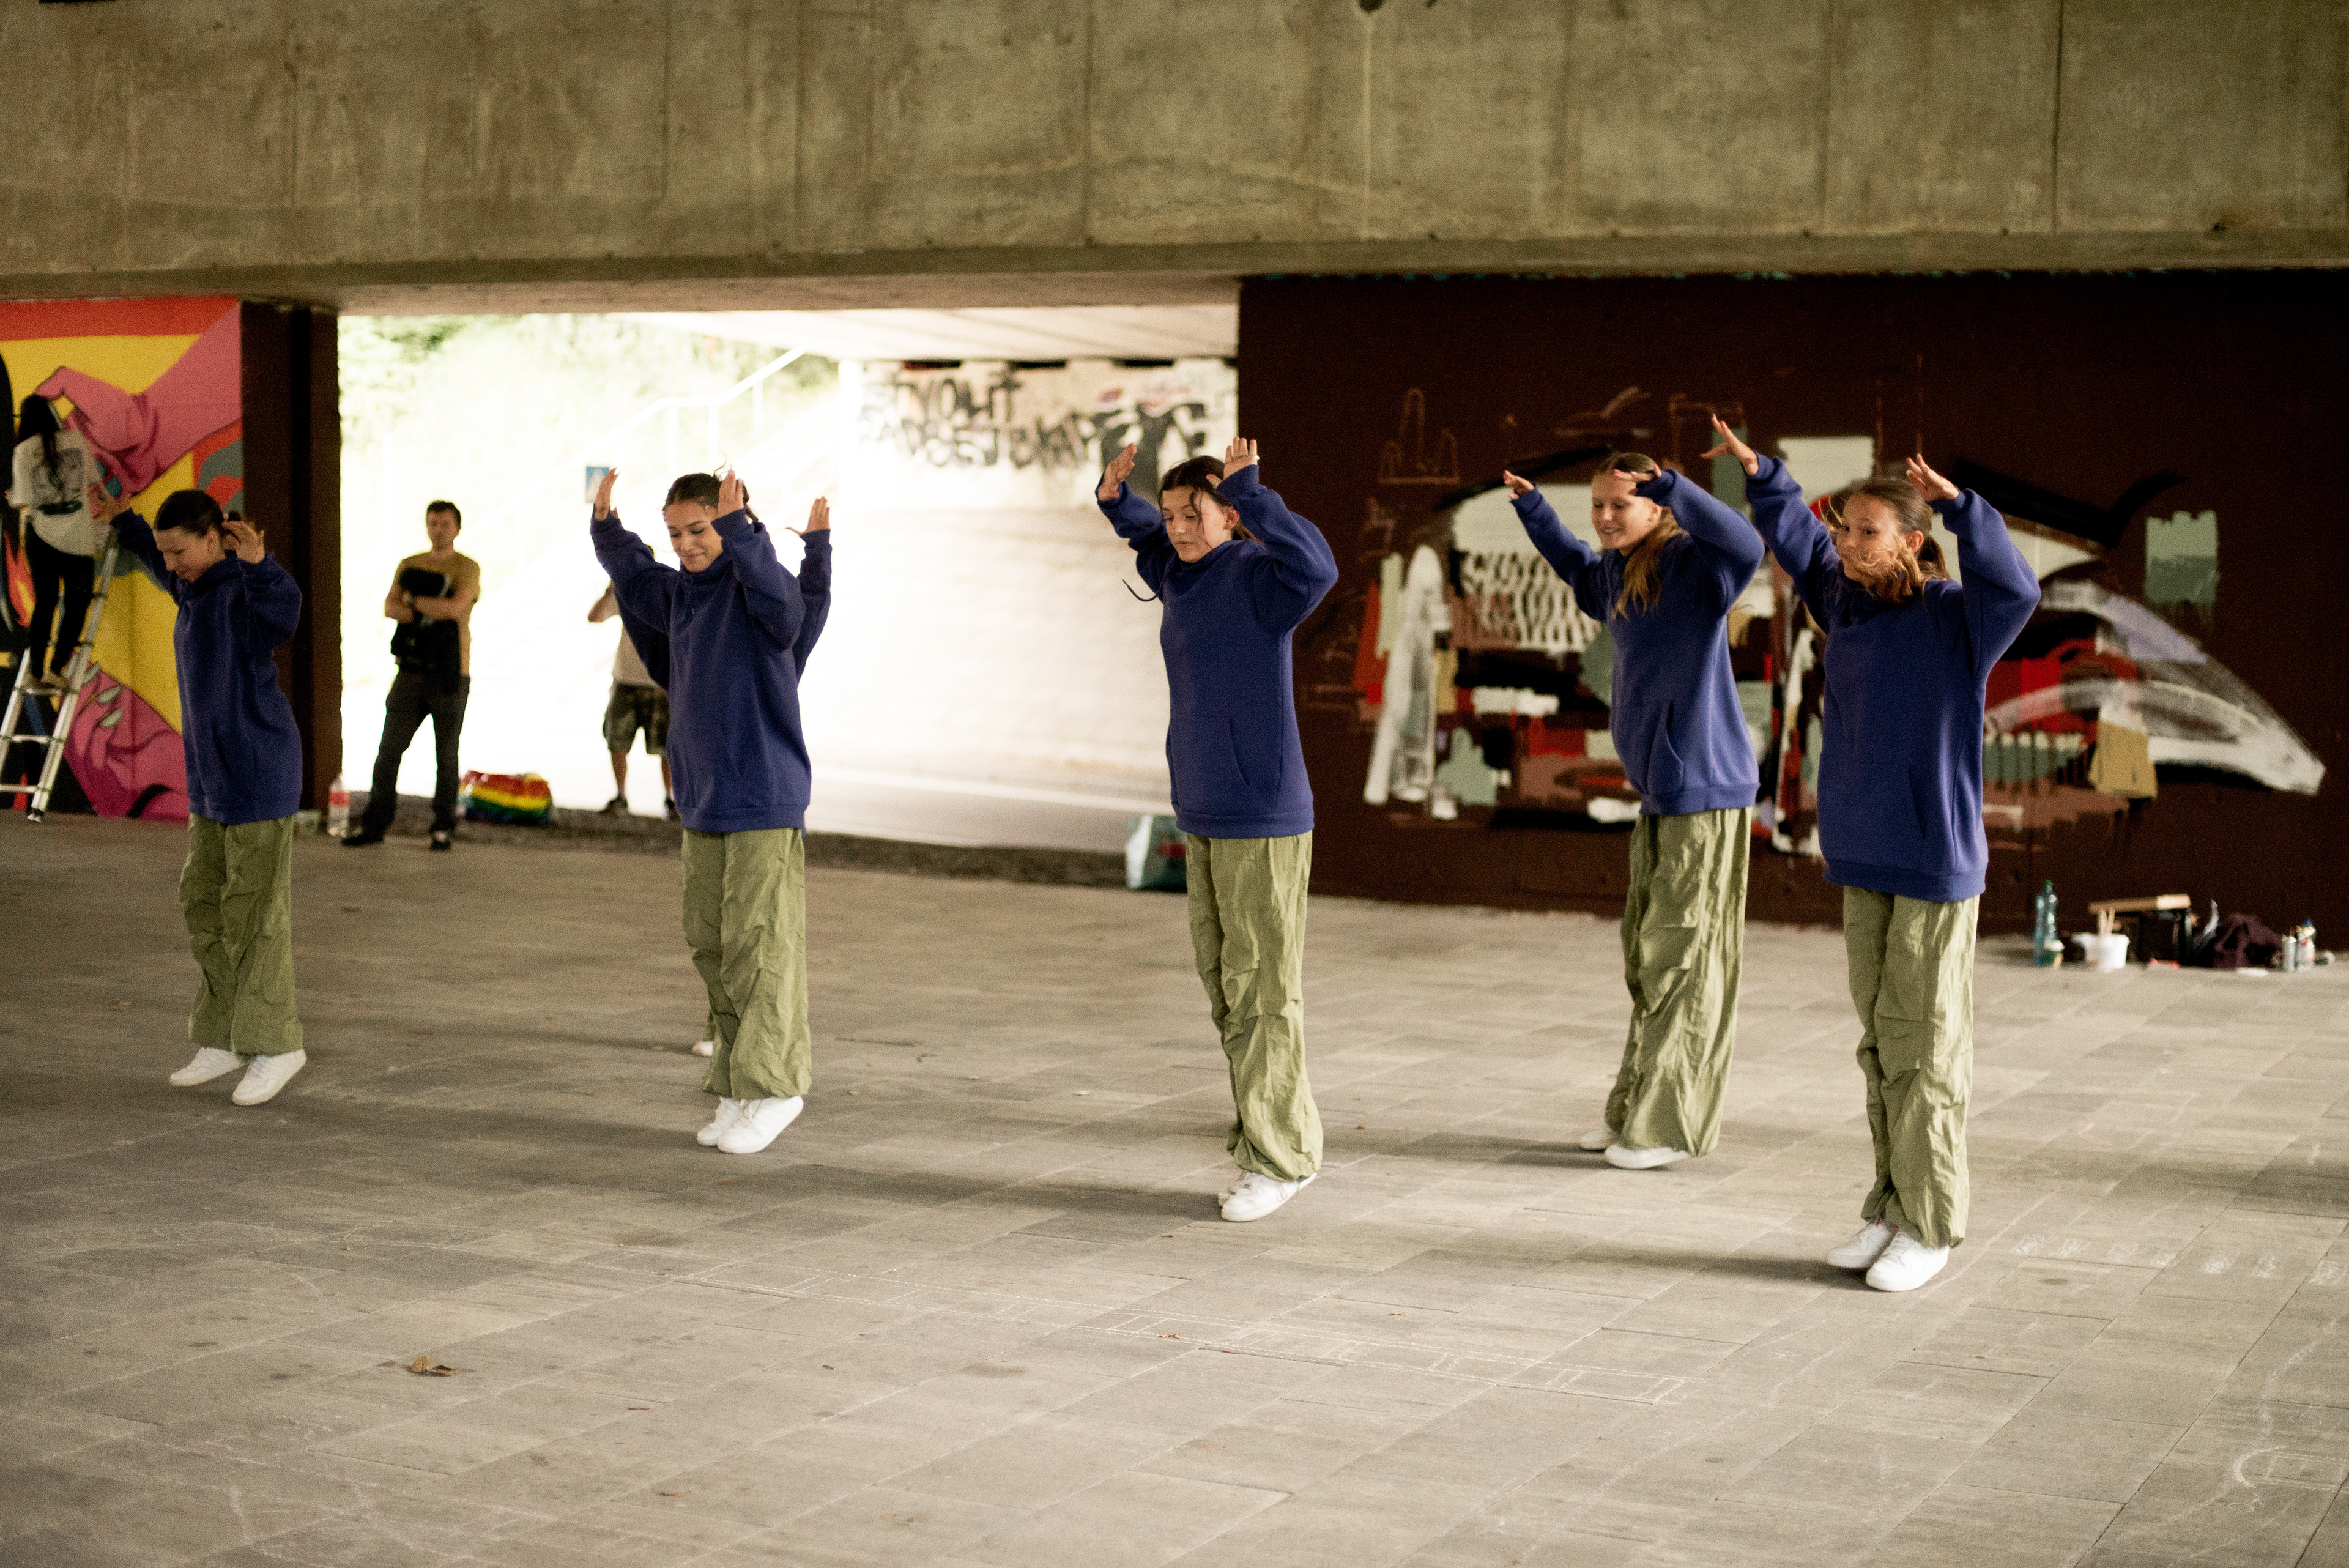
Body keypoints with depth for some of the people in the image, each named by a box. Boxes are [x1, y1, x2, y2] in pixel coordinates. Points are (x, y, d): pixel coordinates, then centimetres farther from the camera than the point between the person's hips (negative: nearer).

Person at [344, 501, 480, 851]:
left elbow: (454, 608, -19)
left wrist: (414, 601, -7)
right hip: (412, 673, 4)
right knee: (388, 750, 2)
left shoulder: (468, 568, -2)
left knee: (446, 756, 3)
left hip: (450, 677, -4)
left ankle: (444, 828, 13)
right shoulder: (409, 565, 11)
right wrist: (430, 612, -18)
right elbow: (390, 608, -4)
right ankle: (374, 825, 8)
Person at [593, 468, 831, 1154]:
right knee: (710, 944, 10)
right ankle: (736, 1089, 19)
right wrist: (605, 524, 15)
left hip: (764, 801, -8)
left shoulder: (755, 585, -11)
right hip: (702, 802, 8)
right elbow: (632, 573, 30)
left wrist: (738, 530, -44)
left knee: (759, 943, -8)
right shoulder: (678, 592, 11)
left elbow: (781, 595, -35)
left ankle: (772, 1085, -1)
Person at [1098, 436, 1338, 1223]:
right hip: (1204, 819, 9)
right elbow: (1149, 537, 34)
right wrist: (1117, 500, 13)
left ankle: (1279, 1156, 2)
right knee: (1223, 987, 13)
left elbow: (1317, 567, -34)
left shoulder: (1257, 575, -12)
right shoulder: (1179, 575, 12)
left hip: (1264, 822, -9)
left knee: (1261, 992, -5)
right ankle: (1262, 1134, 22)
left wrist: (1248, 490, -30)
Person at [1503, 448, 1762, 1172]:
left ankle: (1672, 1126, 3)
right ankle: (1635, 1113, 23)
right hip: (1656, 789, 9)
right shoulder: (1615, 576, 13)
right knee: (1646, 956, 14)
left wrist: (1671, 487, -36)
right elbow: (1575, 564, 38)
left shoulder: (1692, 565, -12)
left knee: (1683, 956, -4)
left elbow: (1746, 547, -35)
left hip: (1703, 790, -9)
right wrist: (1531, 508, 31)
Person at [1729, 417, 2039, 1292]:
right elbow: (1798, 542, 23)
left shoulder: (1955, 618, -10)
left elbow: (2015, 589, -32)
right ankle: (1892, 1209, 21)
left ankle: (1930, 1227, 6)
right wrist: (1758, 473, 15)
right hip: (1864, 858, 7)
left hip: (1938, 862, -7)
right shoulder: (1849, 605, 7)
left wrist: (1960, 507, -36)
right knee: (1881, 1041, 12)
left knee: (1925, 1043, -2)